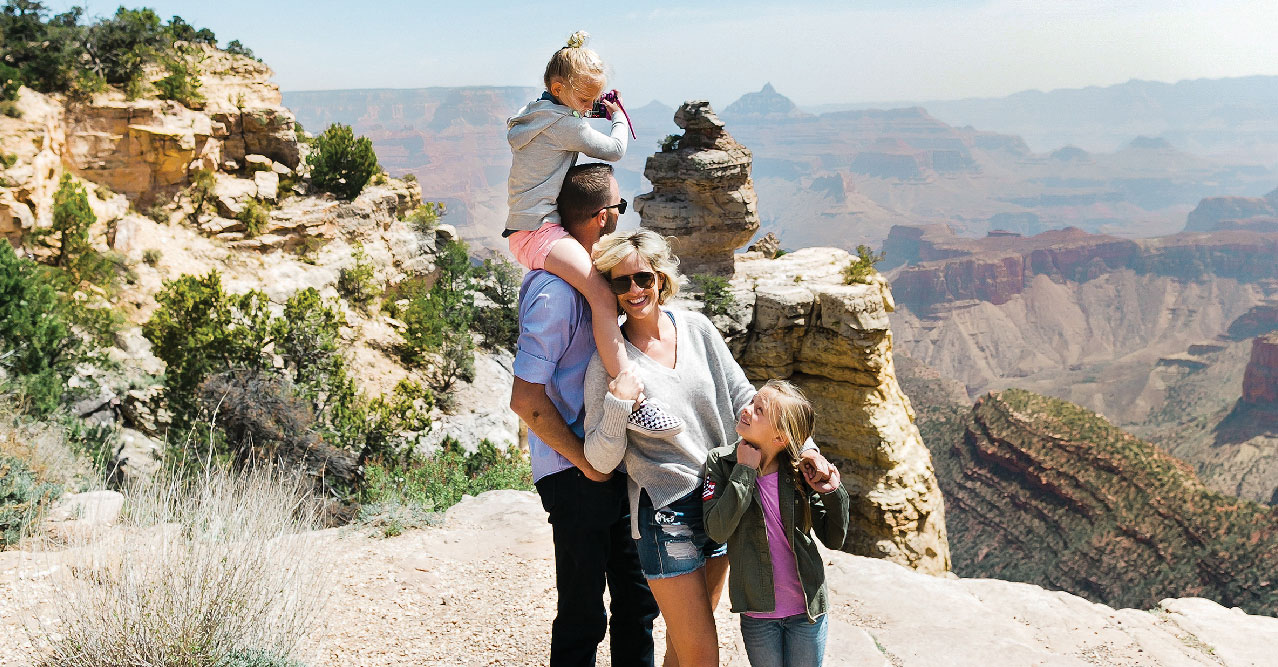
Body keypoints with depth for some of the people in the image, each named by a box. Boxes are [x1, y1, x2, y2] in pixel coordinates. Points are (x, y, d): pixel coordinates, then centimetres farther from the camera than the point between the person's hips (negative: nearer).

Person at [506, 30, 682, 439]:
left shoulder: (534, 115, 18)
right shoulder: (564, 124, -12)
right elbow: (614, 150, -4)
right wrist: (619, 118, 14)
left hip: (527, 230, 11)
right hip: (539, 232, -11)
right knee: (601, 293, -26)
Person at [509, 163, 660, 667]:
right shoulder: (555, 291, -21)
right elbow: (526, 399, -23)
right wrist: (586, 461, -15)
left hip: (611, 467, 9)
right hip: (576, 475, -9)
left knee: (637, 601, 17)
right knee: (583, 616, 3)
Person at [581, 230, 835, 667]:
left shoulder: (696, 328, 1)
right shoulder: (608, 362, -11)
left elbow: (743, 397, 6)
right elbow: (601, 461, -10)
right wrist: (619, 404, -26)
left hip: (721, 499, 5)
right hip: (666, 513, -5)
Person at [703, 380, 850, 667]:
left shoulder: (800, 471, -7)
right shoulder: (721, 463, -7)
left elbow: (834, 539, -1)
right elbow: (717, 530, -20)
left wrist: (834, 493, -17)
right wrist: (744, 471, -20)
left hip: (807, 610, 0)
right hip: (757, 614, 0)